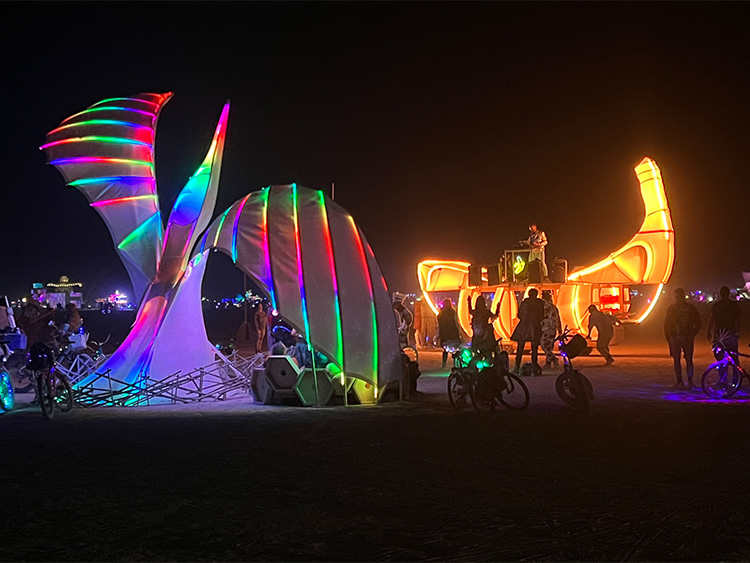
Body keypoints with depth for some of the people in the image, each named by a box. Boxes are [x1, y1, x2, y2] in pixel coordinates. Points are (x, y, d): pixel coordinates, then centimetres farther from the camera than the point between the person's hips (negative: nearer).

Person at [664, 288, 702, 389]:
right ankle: (690, 382, 9)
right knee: (689, 360, 10)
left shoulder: (671, 308, -5)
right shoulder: (691, 308, 4)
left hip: (675, 337, -3)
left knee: (677, 361, 3)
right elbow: (698, 323, 7)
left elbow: (667, 323, -6)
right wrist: (693, 334, 15)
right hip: (688, 338, 3)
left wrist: (667, 336, 3)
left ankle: (680, 382, 0)